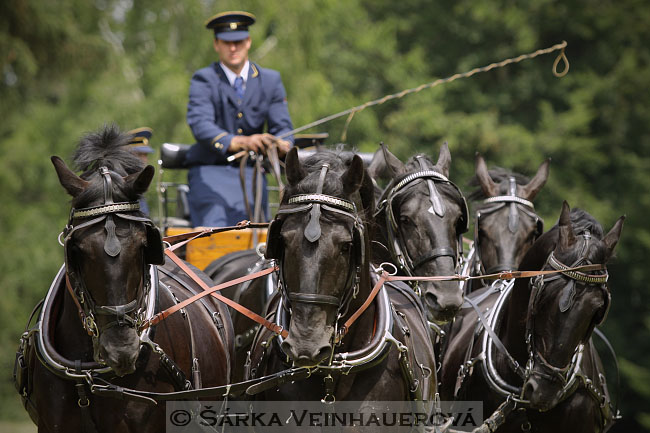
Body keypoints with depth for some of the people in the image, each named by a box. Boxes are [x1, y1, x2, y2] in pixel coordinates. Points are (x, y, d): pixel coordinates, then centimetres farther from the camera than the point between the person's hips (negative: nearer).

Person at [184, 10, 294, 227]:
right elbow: (200, 124, -18)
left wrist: (282, 144, -23)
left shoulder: (271, 80, 10)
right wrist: (238, 142, -37)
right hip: (210, 170, -3)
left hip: (250, 172, 3)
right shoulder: (203, 80, -1)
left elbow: (282, 126, 4)